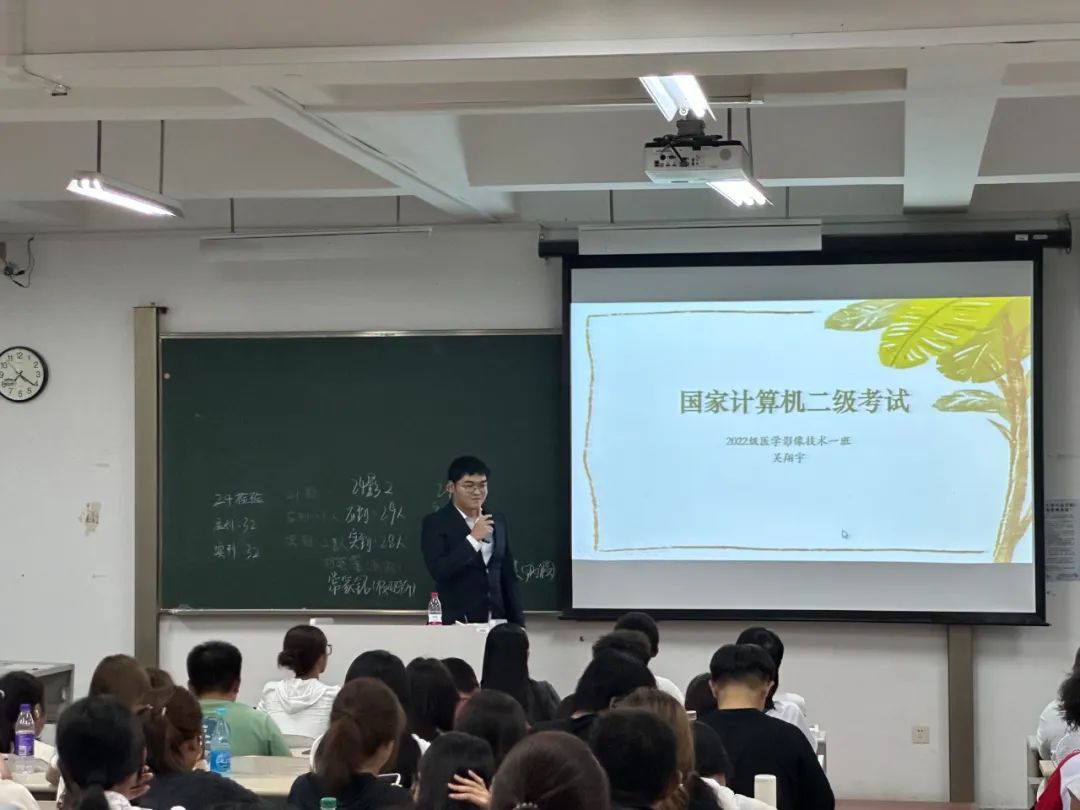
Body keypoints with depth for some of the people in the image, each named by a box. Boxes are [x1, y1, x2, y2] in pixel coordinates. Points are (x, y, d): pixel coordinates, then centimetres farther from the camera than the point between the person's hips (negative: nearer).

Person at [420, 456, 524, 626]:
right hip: (456, 623, -4)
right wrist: (472, 538, -18)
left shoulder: (498, 522, 13)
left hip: (496, 622, 5)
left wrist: (518, 624, 11)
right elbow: (438, 571, -17)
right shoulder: (435, 523, -3)